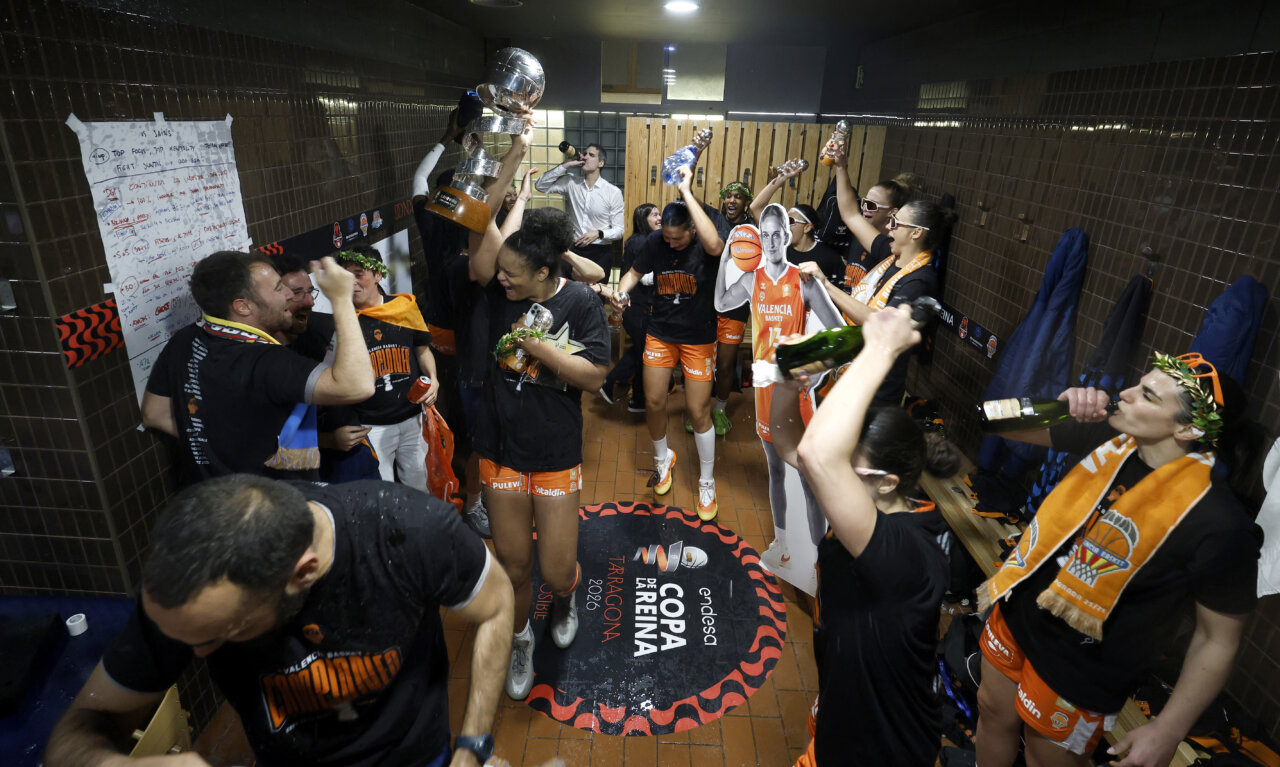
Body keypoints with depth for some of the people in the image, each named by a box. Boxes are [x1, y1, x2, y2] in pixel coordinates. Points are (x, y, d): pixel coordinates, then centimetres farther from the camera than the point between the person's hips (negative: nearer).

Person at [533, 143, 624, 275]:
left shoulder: (614, 192, -4)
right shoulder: (571, 182, 5)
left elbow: (619, 230, -3)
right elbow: (540, 186, -1)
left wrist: (598, 233, -22)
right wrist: (566, 165, -5)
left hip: (601, 253, -2)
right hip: (575, 249, 2)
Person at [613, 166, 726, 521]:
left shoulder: (704, 246, -18)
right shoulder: (655, 241, -6)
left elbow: (715, 244, -43)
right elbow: (635, 271, 9)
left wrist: (687, 191, -39)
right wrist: (623, 290, -15)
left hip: (698, 338, -3)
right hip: (660, 334, 4)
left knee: (699, 411, 0)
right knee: (654, 403, 7)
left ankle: (707, 482, 21)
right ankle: (663, 458, 38)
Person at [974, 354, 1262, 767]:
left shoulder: (1219, 526, -26)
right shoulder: (1110, 439, -11)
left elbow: (1218, 640, -16)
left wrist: (1166, 732, -12)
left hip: (1077, 674, -5)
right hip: (1015, 617, 5)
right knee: (993, 713, 25)